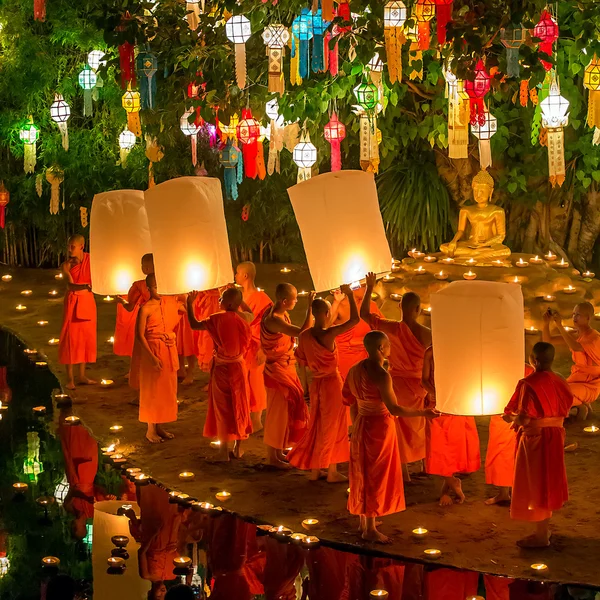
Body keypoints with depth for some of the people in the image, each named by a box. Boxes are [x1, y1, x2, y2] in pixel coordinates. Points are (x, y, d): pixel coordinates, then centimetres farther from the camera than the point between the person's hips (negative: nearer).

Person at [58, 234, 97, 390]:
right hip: (73, 301, -3)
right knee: (71, 337, -4)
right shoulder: (66, 265, -9)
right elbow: (71, 285, -20)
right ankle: (70, 378, 1)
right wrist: (84, 286, -36)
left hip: (88, 301, 3)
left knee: (86, 337, 7)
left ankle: (82, 375, 18)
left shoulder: (90, 259, -2)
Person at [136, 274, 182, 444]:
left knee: (167, 389, 12)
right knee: (152, 390, 2)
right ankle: (151, 430, 12)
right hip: (153, 352, -6)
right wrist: (152, 357, -18)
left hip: (169, 351, 6)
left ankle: (159, 427, 24)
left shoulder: (170, 302, 3)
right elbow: (140, 335, -15)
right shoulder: (146, 308, -14)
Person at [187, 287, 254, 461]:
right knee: (239, 406, 14)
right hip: (239, 367, 3)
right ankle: (238, 448, 22)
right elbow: (251, 313, 20)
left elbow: (194, 325, -10)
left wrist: (190, 305, 0)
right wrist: (239, 298, 21)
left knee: (221, 407, 6)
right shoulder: (244, 318, -5)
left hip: (221, 368, -3)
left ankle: (224, 450, 7)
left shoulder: (217, 319, -18)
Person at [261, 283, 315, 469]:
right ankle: (273, 456, 15)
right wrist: (309, 306, -31)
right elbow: (302, 332, -36)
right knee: (278, 412, 2)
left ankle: (278, 452, 31)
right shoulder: (273, 320, -27)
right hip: (277, 371, -10)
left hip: (286, 368, 10)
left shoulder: (282, 314, 3)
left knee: (286, 411, 18)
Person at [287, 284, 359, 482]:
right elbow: (355, 319, -20)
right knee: (332, 426, 7)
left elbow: (301, 360, 5)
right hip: (332, 382, -6)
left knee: (316, 425, 17)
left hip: (316, 383, 6)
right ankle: (332, 472, 14)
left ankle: (314, 470, 23)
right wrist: (349, 295, -12)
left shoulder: (304, 336, -5)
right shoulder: (330, 334, -23)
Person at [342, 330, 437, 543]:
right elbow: (394, 409, -25)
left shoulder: (356, 370, 2)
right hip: (379, 428, -8)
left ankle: (363, 520, 32)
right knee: (376, 476, 2)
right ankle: (370, 529, 10)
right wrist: (424, 413, -18)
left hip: (362, 426, 8)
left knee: (363, 473, 19)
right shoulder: (381, 375, -23)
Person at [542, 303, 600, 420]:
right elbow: (548, 341, 5)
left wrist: (559, 326, -34)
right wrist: (546, 323, -13)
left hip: (589, 385, -8)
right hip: (576, 380, 8)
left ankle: (581, 405, 1)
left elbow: (576, 347, -36)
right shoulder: (575, 336, 6)